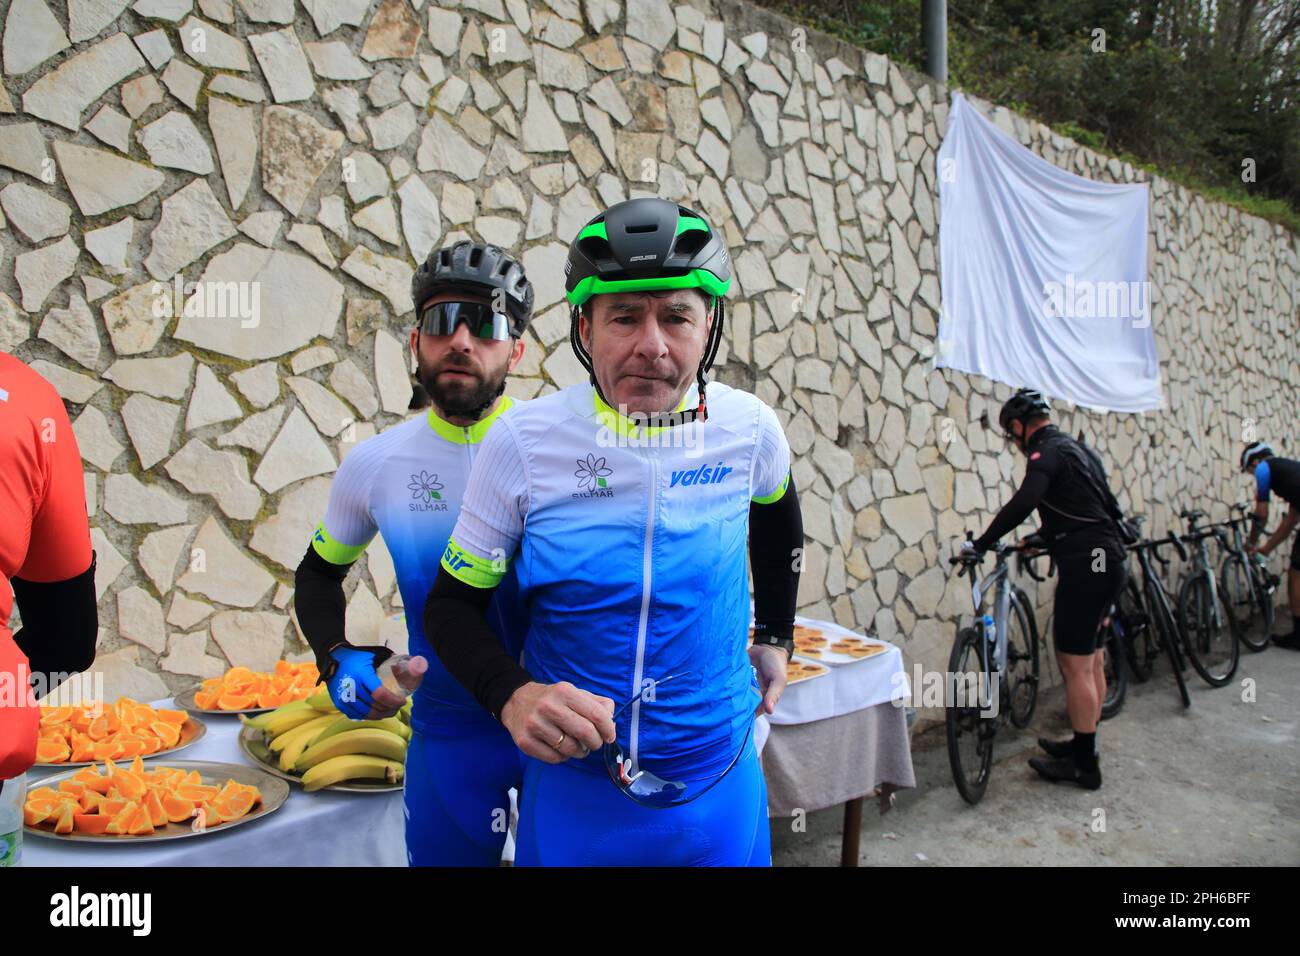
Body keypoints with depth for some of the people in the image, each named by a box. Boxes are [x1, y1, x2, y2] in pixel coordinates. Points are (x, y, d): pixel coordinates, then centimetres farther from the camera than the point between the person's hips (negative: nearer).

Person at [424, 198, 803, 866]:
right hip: (572, 784, -1)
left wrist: (776, 638, 19)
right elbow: (452, 603, -7)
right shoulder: (523, 441, -15)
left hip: (717, 781, 2)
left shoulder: (748, 427, -8)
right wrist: (512, 695, -25)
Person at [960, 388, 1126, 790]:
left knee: (1075, 664, -3)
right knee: (1090, 660, 17)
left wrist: (980, 544, -22)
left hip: (1084, 566, -10)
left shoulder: (1048, 452, -11)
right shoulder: (1079, 448, 19)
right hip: (1107, 562, 10)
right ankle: (1084, 746, 27)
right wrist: (1042, 538, 32)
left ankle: (1084, 764, 4)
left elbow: (1023, 503, -27)